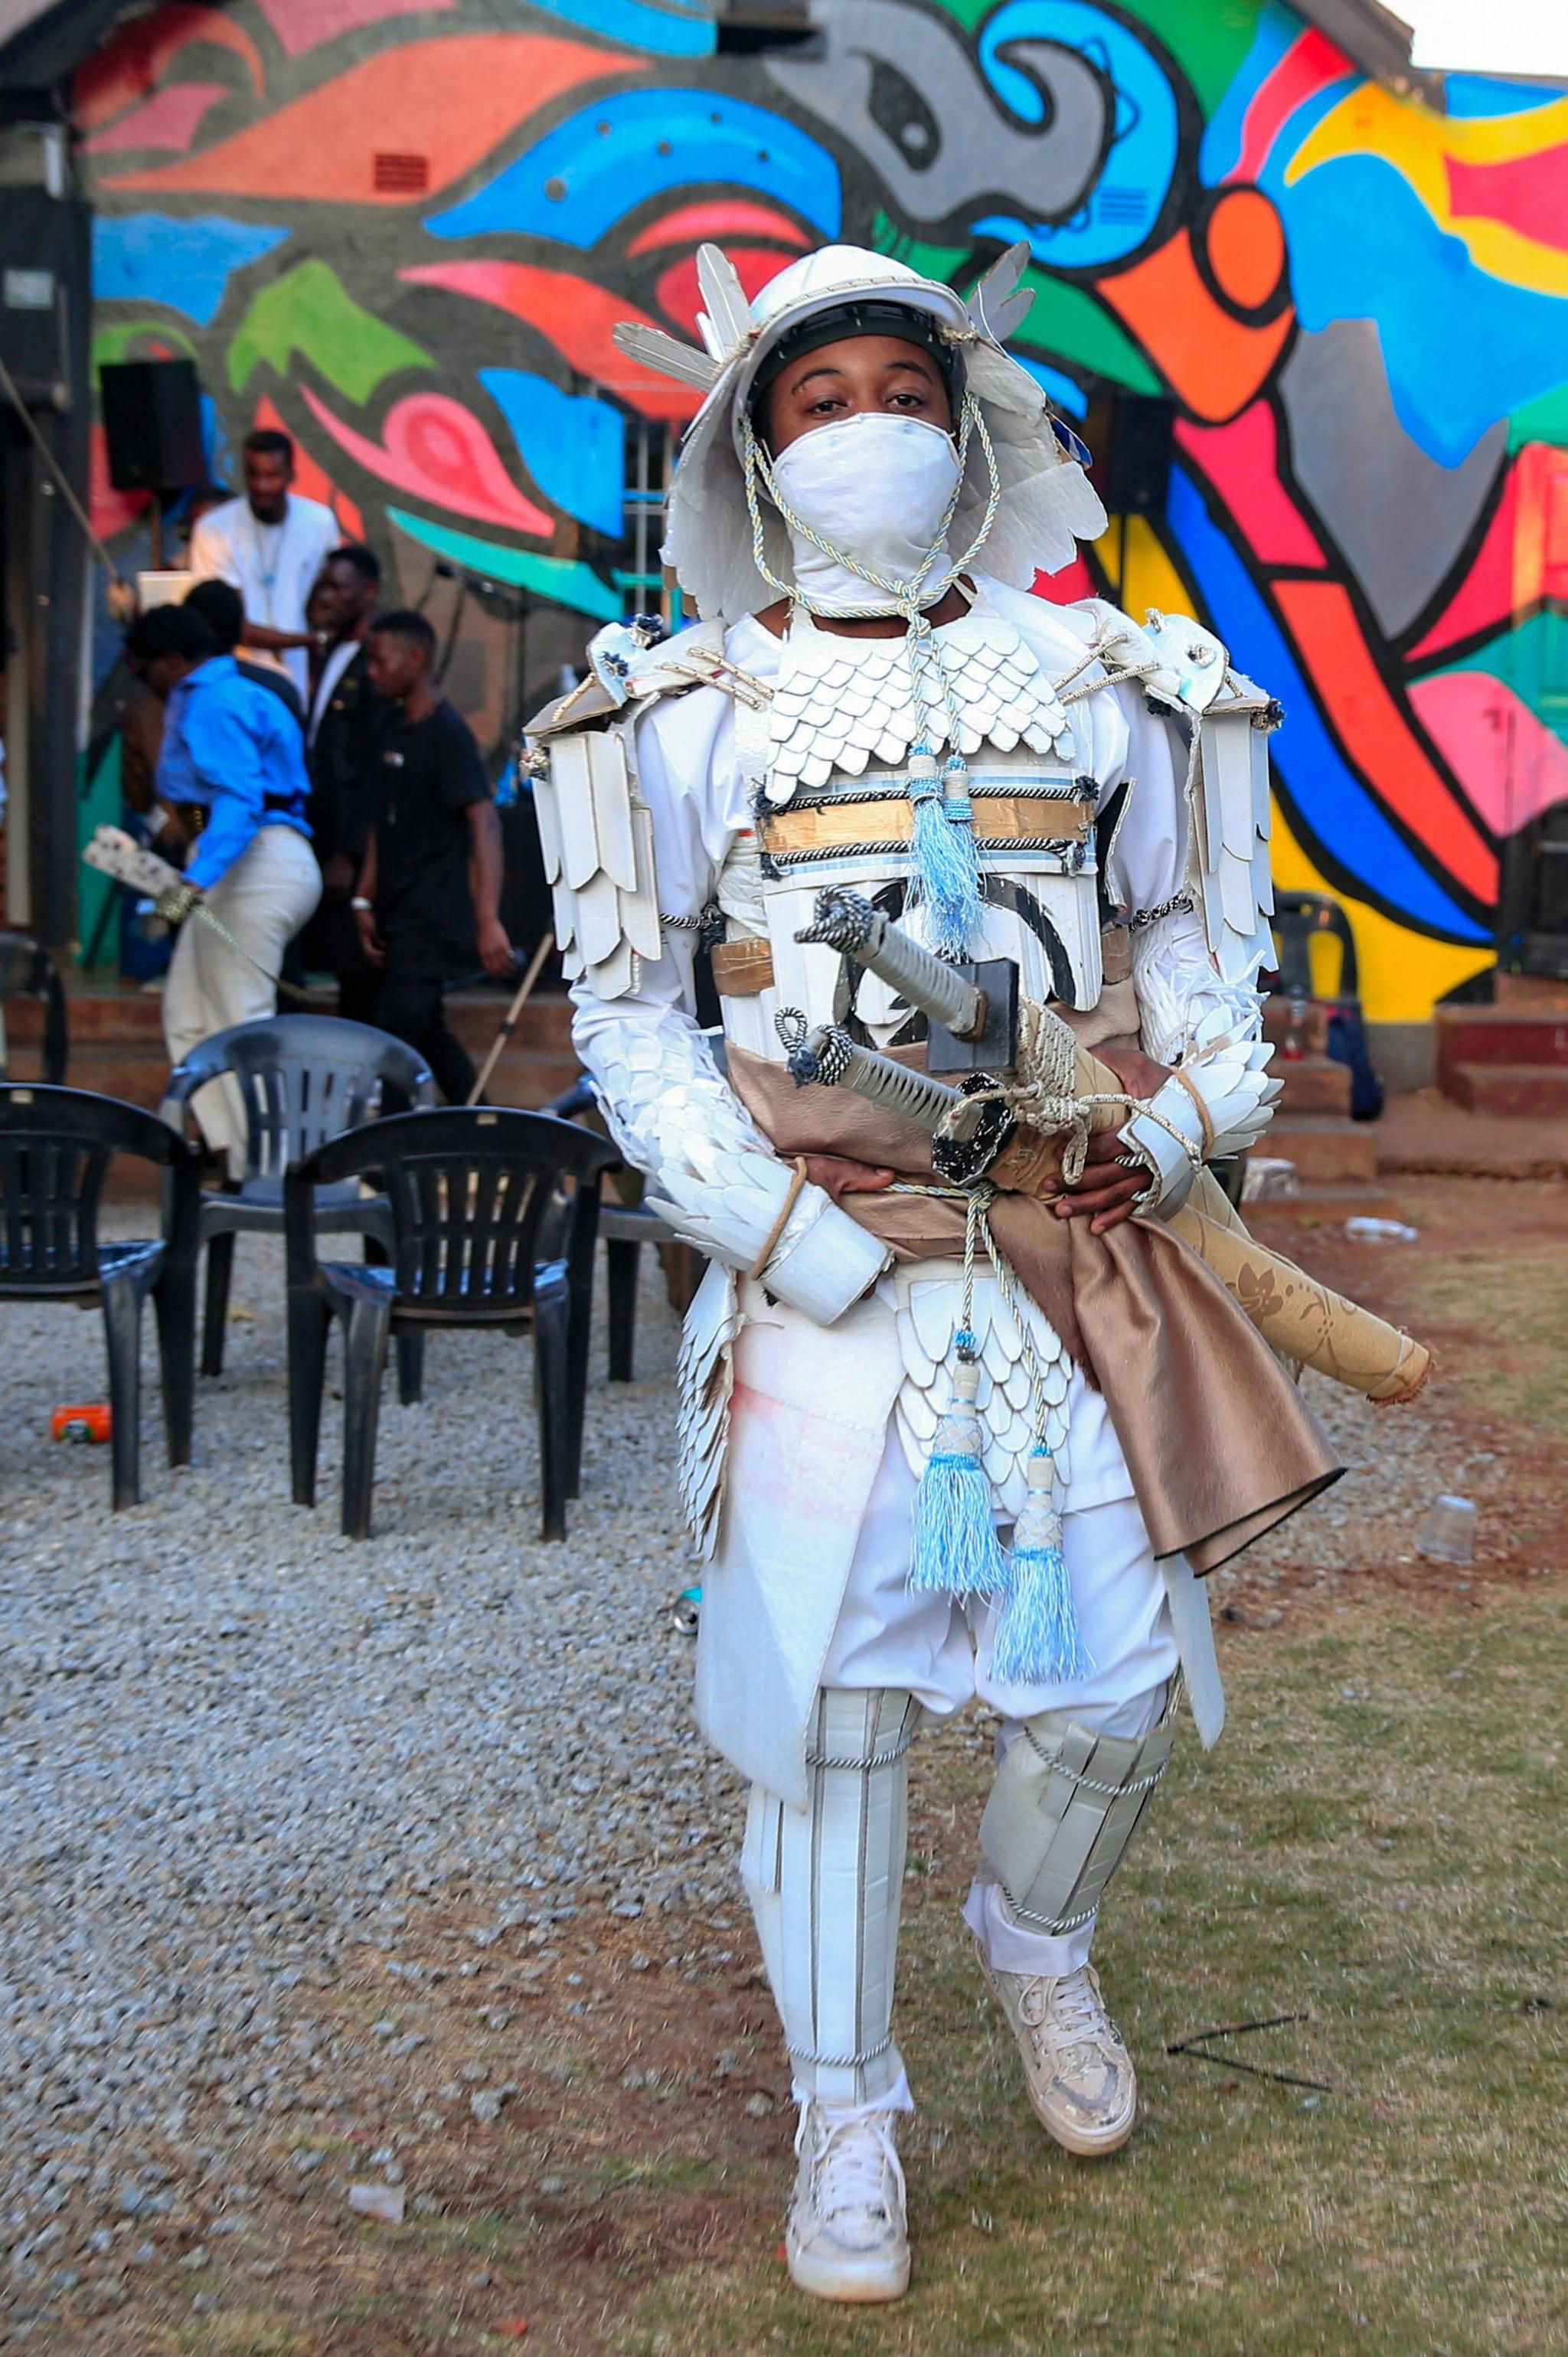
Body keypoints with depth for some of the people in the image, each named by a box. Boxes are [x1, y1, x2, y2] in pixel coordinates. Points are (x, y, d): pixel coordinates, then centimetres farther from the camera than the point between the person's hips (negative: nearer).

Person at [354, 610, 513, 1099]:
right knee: (427, 1035, 13)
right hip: (398, 919, 9)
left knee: (398, 1037, -11)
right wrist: (365, 900, 13)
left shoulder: (447, 733, -13)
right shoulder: (396, 728, 13)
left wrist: (488, 921, -27)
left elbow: (485, 824, -20)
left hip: (432, 922, -9)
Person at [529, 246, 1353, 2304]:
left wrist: (1189, 1104, -3)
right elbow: (626, 1003, 2)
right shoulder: (688, 712, 4)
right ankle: (847, 2114, 21)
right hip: (822, 1284, -2)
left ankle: (1037, 1943, 39)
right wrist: (770, 1218, -10)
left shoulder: (1093, 683, 10)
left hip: (1080, 1263, 2)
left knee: (1117, 1670, 5)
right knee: (821, 1702, 1)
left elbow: (1194, 924, 17)